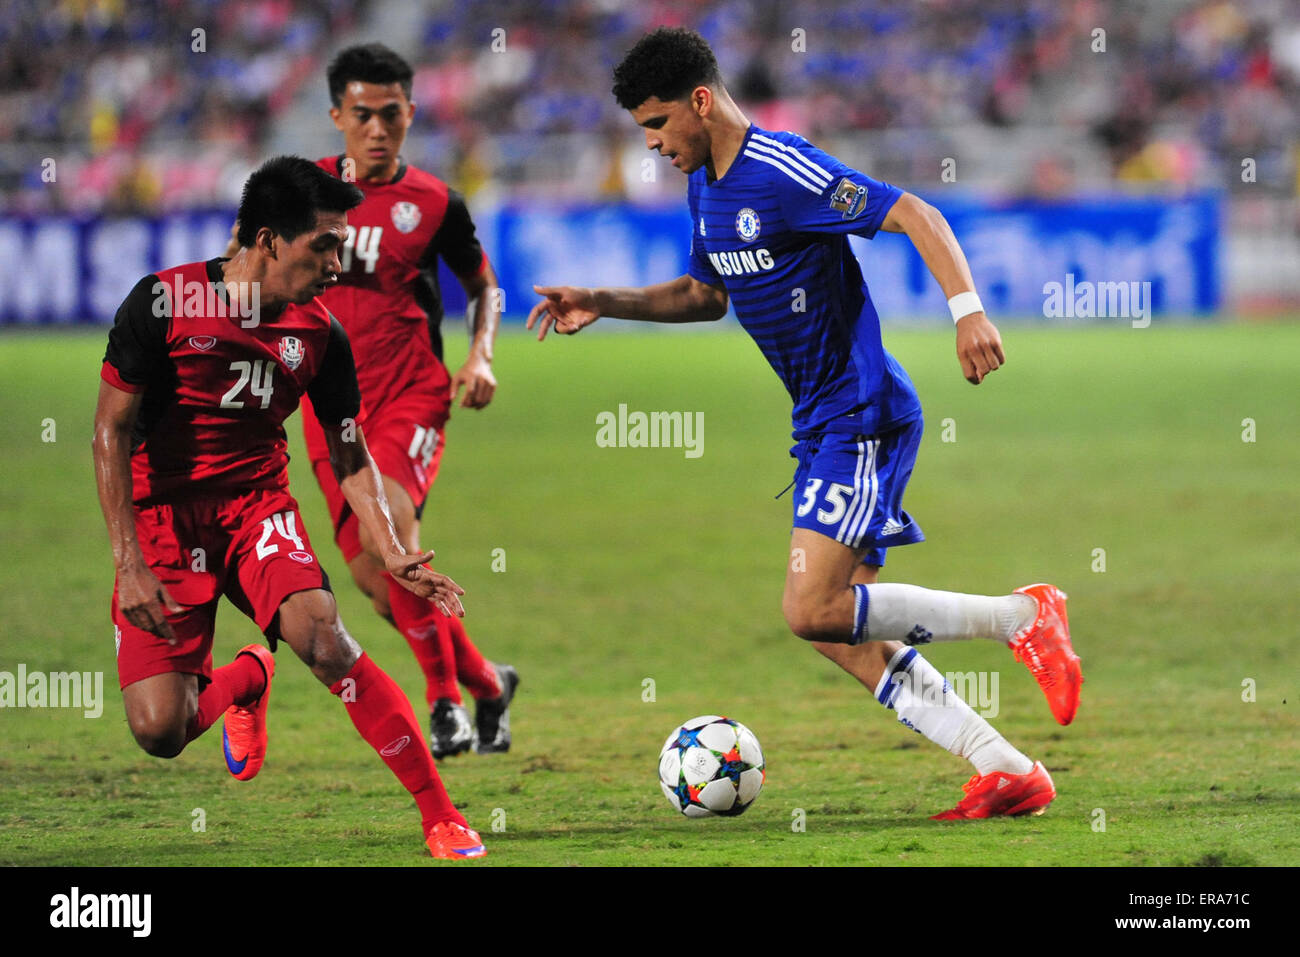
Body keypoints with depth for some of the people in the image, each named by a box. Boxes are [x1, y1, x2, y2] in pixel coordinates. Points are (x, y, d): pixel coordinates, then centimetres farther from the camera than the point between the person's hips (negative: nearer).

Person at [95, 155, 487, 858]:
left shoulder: (319, 333, -1)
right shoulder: (163, 302, -13)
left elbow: (349, 455, 9)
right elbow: (111, 430, -10)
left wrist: (393, 553, -8)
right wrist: (129, 562, -18)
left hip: (259, 503, 2)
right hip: (162, 513, -2)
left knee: (320, 636, -30)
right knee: (159, 732, -15)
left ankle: (439, 814, -22)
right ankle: (245, 680, 23)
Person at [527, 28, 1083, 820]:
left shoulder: (783, 172, -17)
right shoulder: (706, 187, 13)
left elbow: (914, 215, -22)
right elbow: (706, 295, 29)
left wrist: (968, 308, -35)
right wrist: (604, 305, 19)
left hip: (862, 415, -10)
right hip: (824, 425, 10)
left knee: (813, 610, -20)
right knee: (851, 640, 4)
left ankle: (1023, 615, -9)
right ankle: (1010, 774, 6)